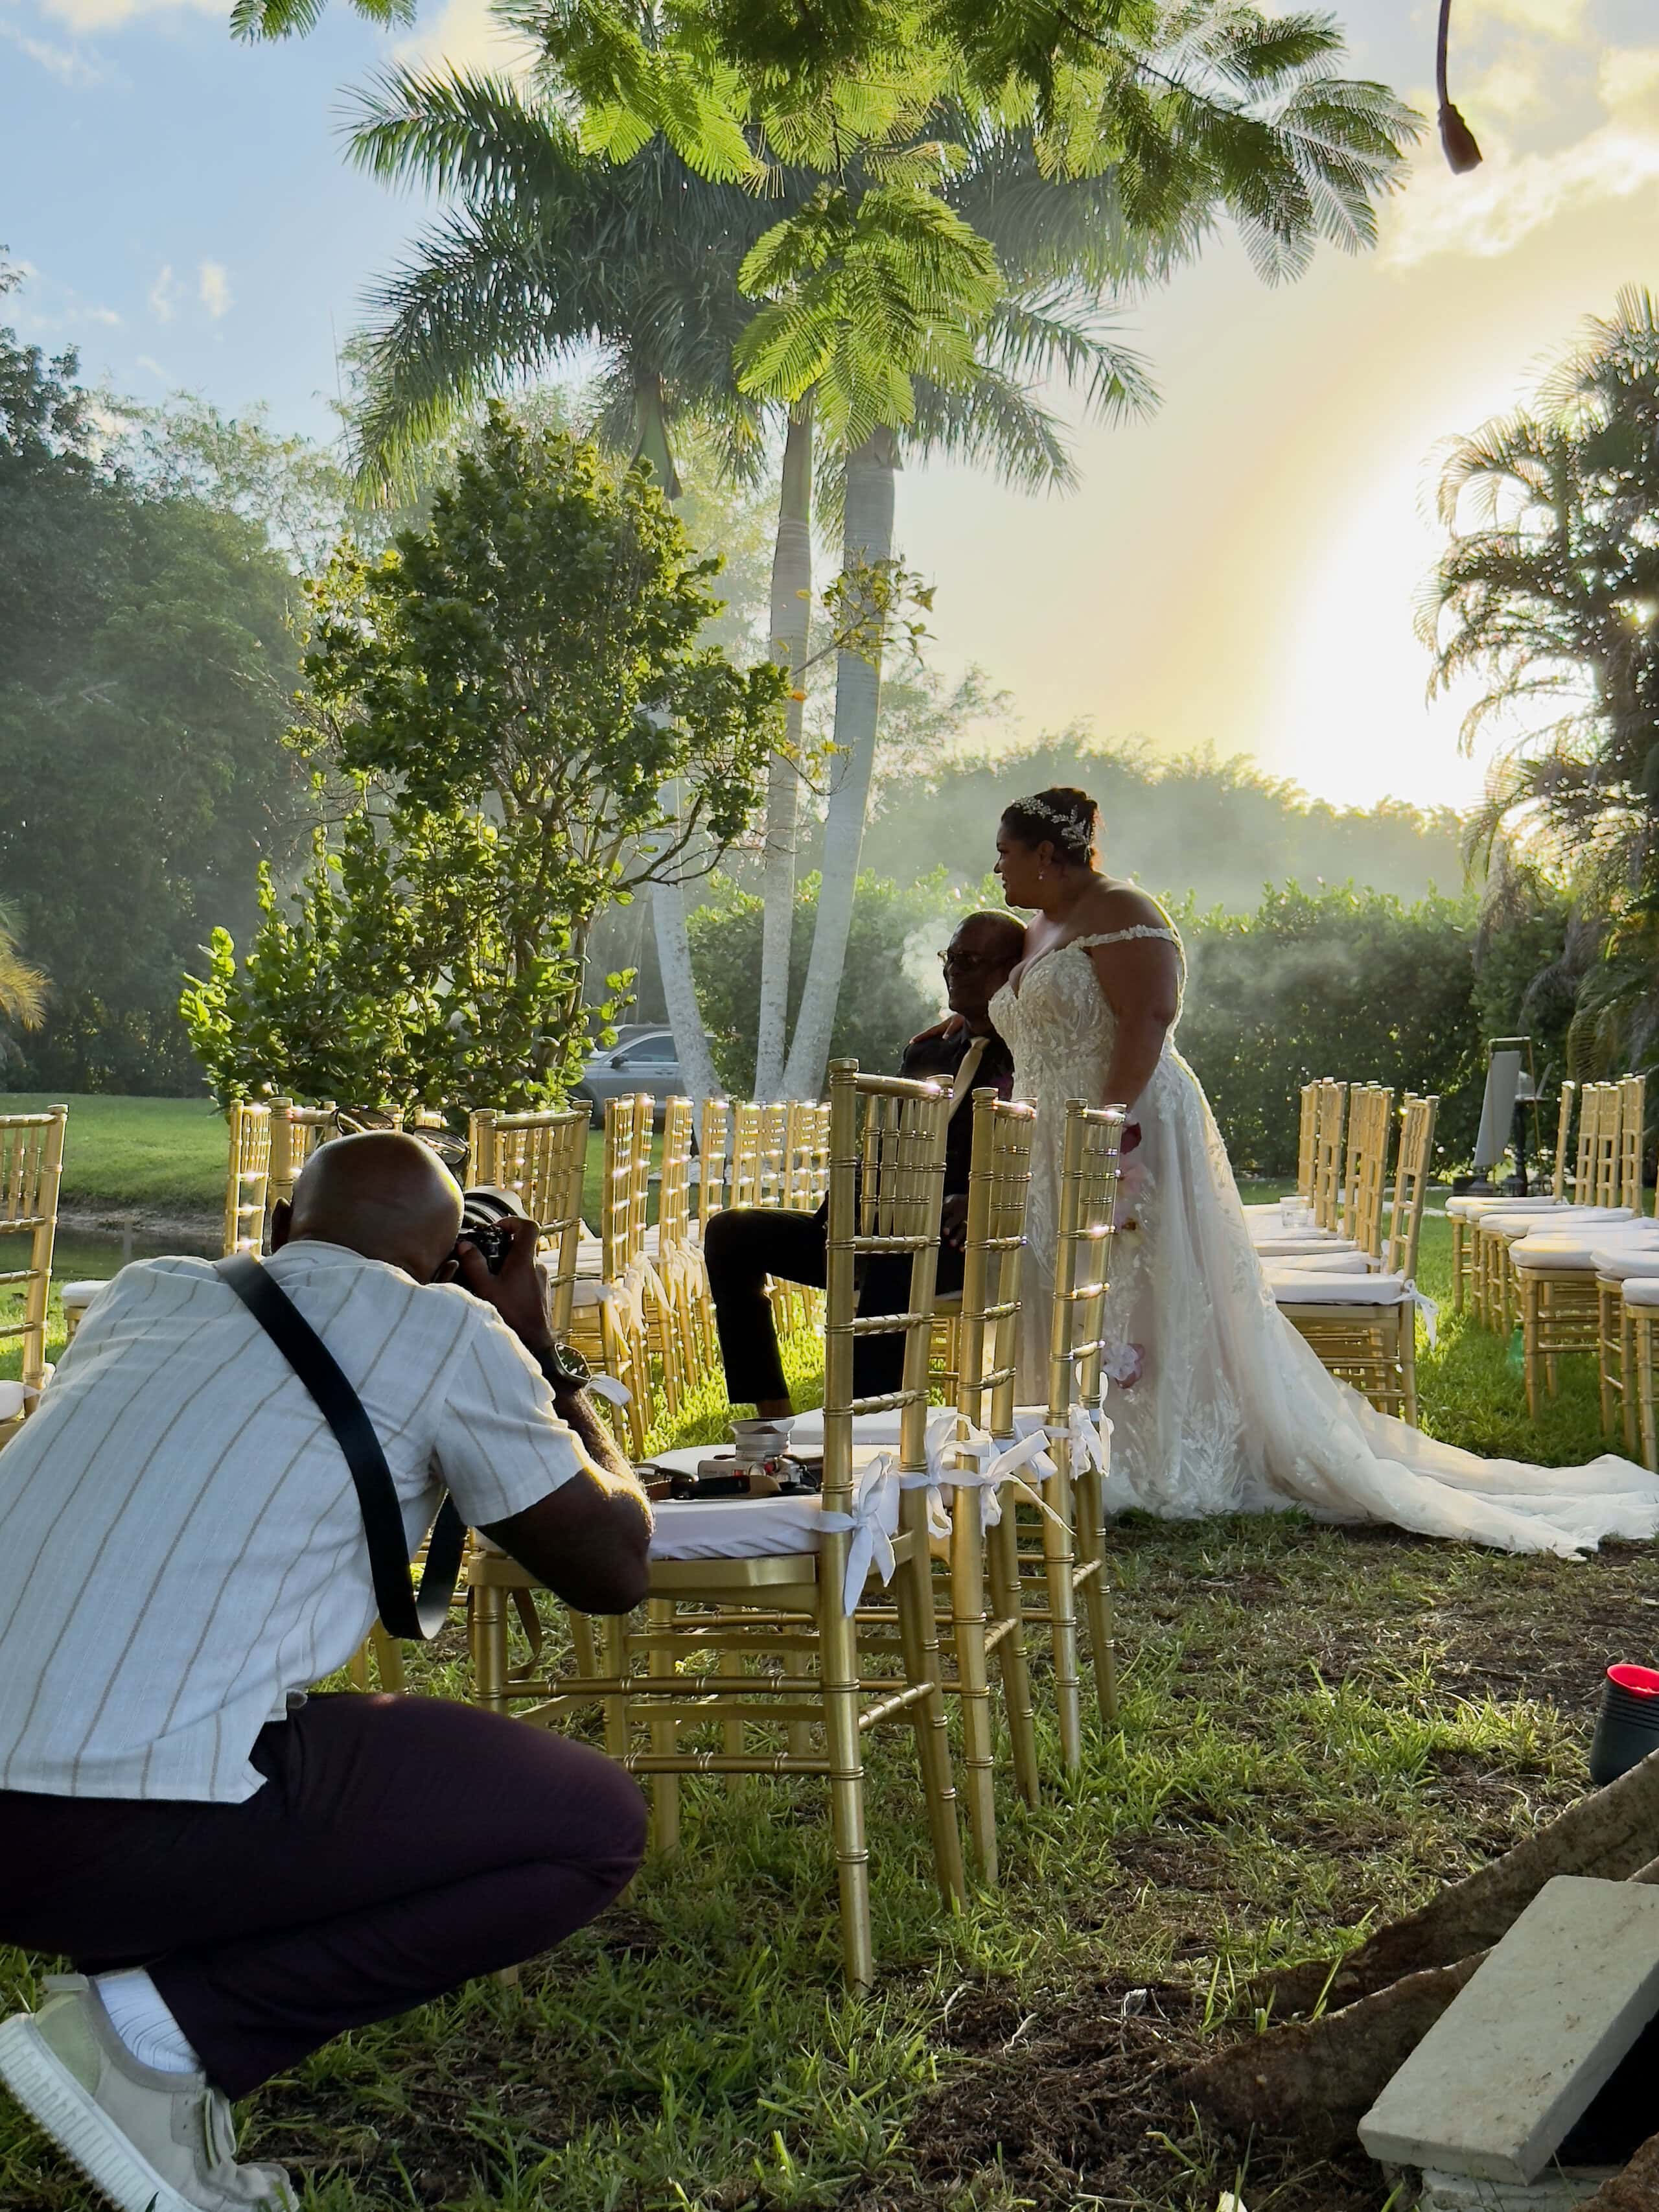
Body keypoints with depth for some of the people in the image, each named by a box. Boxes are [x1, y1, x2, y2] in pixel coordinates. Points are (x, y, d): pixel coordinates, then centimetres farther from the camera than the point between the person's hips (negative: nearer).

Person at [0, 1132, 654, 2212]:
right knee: (598, 1827, 8)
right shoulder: (440, 1332, 4)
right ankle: (164, 2028, 0)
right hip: (143, 1832, -7)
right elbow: (613, 1566, 13)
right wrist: (541, 1357, 25)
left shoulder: (142, 1293, 20)